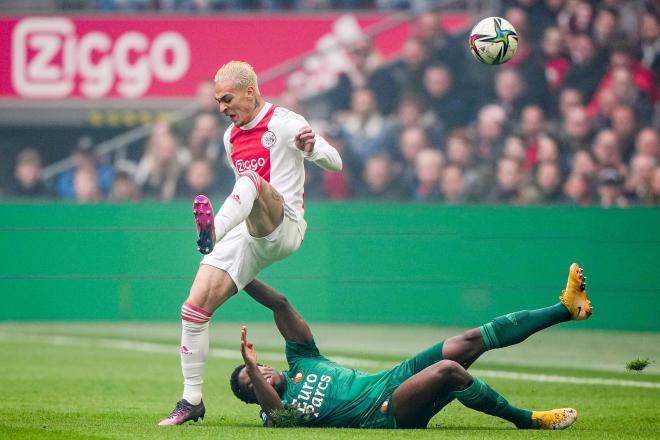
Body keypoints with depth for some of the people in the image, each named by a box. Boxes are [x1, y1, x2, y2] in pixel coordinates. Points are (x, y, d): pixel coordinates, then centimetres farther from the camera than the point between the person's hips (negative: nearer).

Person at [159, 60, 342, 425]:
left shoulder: (284, 124, -2)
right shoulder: (231, 138, 21)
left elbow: (334, 164, -9)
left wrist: (311, 149, -31)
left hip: (284, 227, -7)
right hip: (243, 236, 7)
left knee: (250, 180, -36)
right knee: (194, 308, -5)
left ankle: (212, 231, -66)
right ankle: (191, 400, 3)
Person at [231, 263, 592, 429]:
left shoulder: (300, 361, 15)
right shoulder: (279, 411, -3)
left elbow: (281, 304, 11)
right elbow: (275, 412, -30)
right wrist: (250, 367, -37)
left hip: (391, 380, 8)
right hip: (388, 414, -8)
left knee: (471, 342, -4)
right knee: (449, 369, -33)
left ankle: (567, 308, -2)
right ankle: (526, 420, -18)